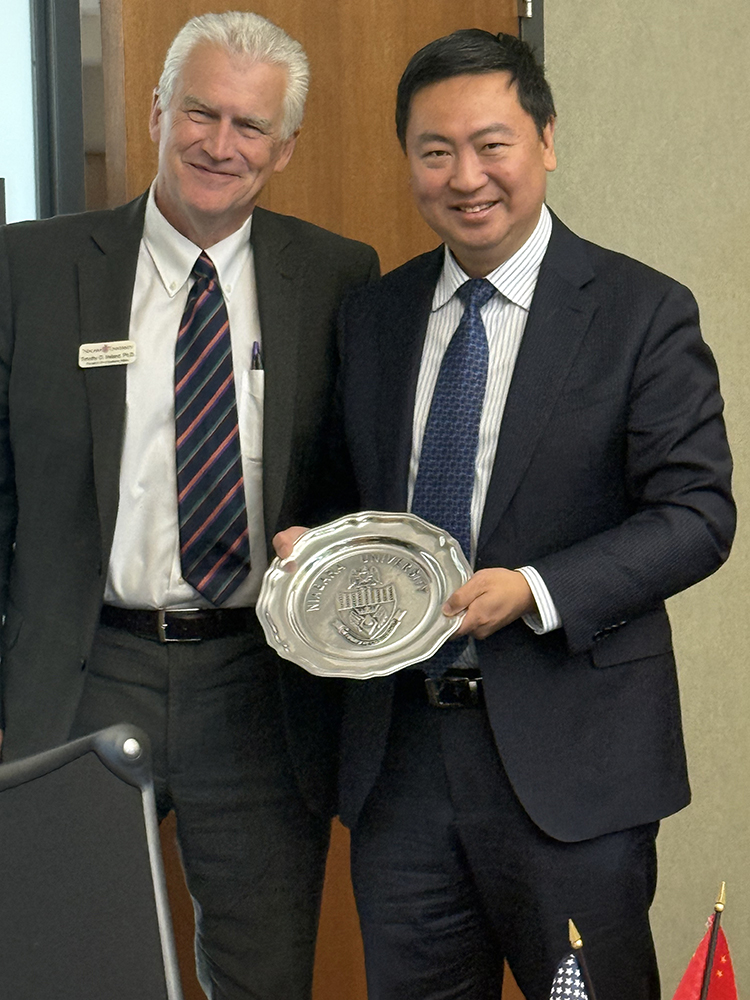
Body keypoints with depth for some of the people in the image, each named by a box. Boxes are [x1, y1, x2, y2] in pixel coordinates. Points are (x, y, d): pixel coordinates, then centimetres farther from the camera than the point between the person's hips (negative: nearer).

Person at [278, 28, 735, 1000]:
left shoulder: (642, 312, -6)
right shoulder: (372, 314, 10)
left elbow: (697, 513, -10)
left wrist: (534, 590, -21)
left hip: (569, 759, -4)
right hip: (398, 748, 4)